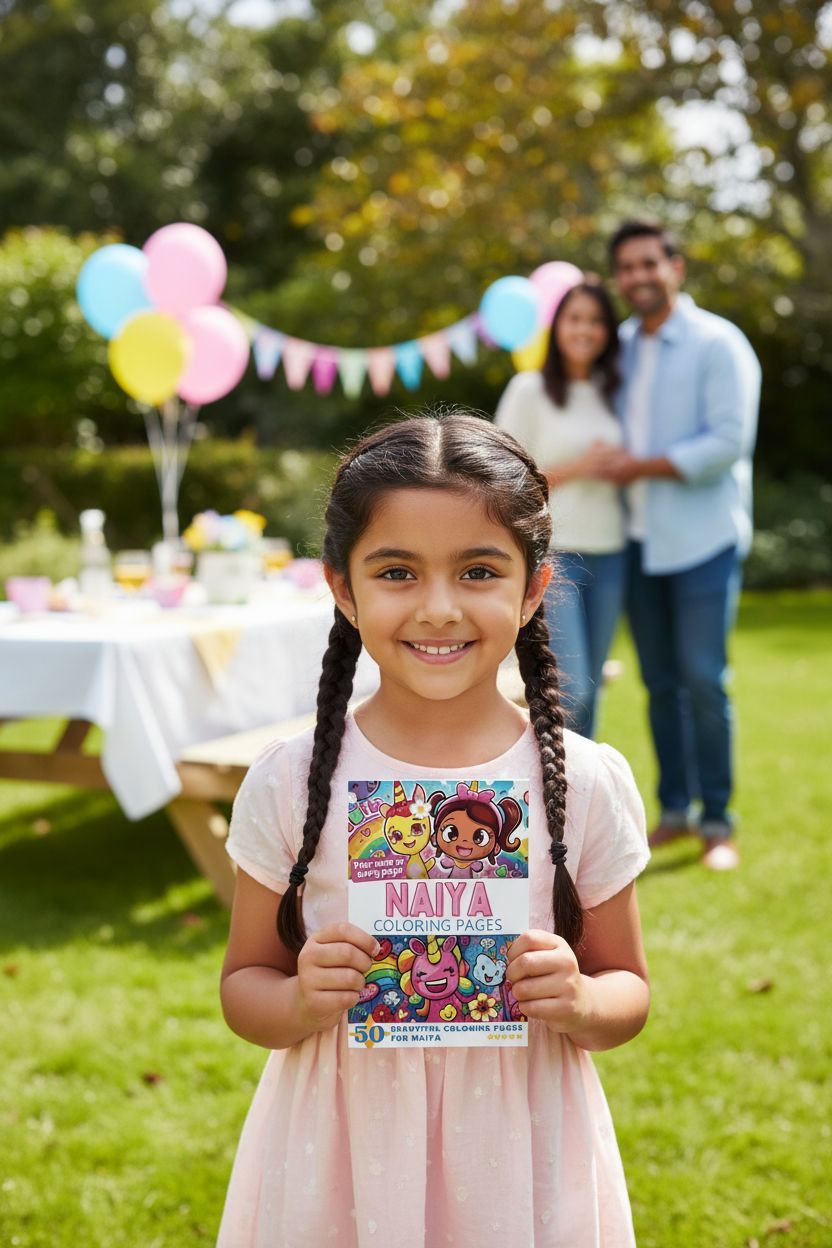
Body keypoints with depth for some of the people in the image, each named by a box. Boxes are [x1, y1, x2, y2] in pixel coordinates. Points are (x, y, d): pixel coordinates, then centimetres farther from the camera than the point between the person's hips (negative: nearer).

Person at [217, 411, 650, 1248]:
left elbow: (627, 991, 2)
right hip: (341, 1153, 0)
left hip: (517, 1156, 0)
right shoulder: (291, 782, -9)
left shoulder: (588, 784, -8)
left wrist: (578, 1003, -18)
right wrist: (303, 1003, -19)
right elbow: (244, 986, 1)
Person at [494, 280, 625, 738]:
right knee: (570, 691, -12)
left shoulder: (612, 392, 13)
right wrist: (576, 469, -13)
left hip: (608, 556, 5)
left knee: (590, 691, 9)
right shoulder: (529, 390, -2)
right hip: (552, 553, -5)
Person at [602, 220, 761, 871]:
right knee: (660, 683, 8)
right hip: (640, 541, 6)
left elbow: (728, 442, -15)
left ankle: (718, 822, 4)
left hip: (703, 539, -5)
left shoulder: (718, 343, -6)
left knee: (703, 681, -7)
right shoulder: (622, 346, 12)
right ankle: (675, 810, 18)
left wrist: (642, 467, -13)